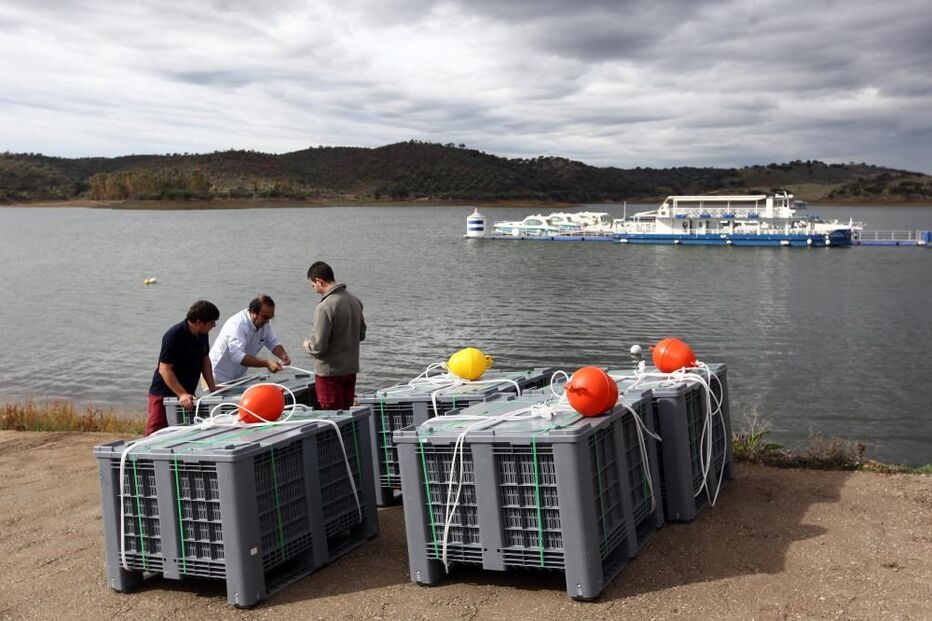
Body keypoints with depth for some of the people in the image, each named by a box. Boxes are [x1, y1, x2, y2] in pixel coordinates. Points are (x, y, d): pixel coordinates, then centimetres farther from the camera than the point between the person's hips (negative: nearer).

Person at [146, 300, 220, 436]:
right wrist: (182, 394, -28)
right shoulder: (174, 336, -21)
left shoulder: (202, 334, 3)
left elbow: (205, 359, 15)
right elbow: (164, 369, -23)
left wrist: (212, 387, 6)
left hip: (186, 395, 8)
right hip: (164, 394, -8)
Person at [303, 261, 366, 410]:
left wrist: (307, 346, 0)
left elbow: (318, 347, -20)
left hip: (330, 373, -7)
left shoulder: (325, 307, -21)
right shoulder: (355, 300, 3)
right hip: (351, 370, 7)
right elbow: (361, 334, 14)